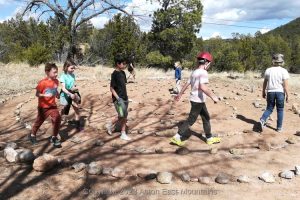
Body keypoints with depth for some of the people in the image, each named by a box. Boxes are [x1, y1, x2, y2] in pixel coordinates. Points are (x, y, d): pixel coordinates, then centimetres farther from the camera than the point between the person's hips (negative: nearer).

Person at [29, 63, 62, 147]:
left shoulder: (56, 81, -4)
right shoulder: (42, 82, -22)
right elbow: (37, 94, -18)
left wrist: (57, 94, -1)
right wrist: (45, 95, -33)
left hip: (52, 105, 4)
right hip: (43, 106, -4)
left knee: (57, 119, -10)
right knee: (39, 121, 13)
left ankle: (54, 137, 7)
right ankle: (32, 135, 40)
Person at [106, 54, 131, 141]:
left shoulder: (123, 73, 8)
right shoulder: (115, 74, -14)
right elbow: (112, 88, -15)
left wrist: (126, 97, 14)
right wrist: (118, 98, -21)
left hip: (124, 98, 8)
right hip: (118, 99, -8)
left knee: (124, 117, 10)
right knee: (122, 116, -9)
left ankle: (123, 134, 19)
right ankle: (110, 125, 14)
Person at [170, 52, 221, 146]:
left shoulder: (194, 72, 10)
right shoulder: (203, 72, -17)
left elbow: (186, 84, 15)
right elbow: (203, 87, -31)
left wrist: (180, 94, 23)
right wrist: (213, 97, -25)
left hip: (196, 99, 10)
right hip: (198, 100, -10)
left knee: (206, 117, 18)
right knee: (191, 120, -2)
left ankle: (209, 138, 27)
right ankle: (177, 137, 3)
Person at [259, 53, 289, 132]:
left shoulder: (268, 70, 2)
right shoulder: (284, 71, -7)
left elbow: (265, 83, 7)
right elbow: (286, 84, -11)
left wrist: (263, 92, 17)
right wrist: (287, 95, -6)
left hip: (270, 92, 2)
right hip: (280, 92, -2)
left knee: (269, 109, 12)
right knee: (280, 110, 9)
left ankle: (262, 120, -13)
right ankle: (279, 127, 13)